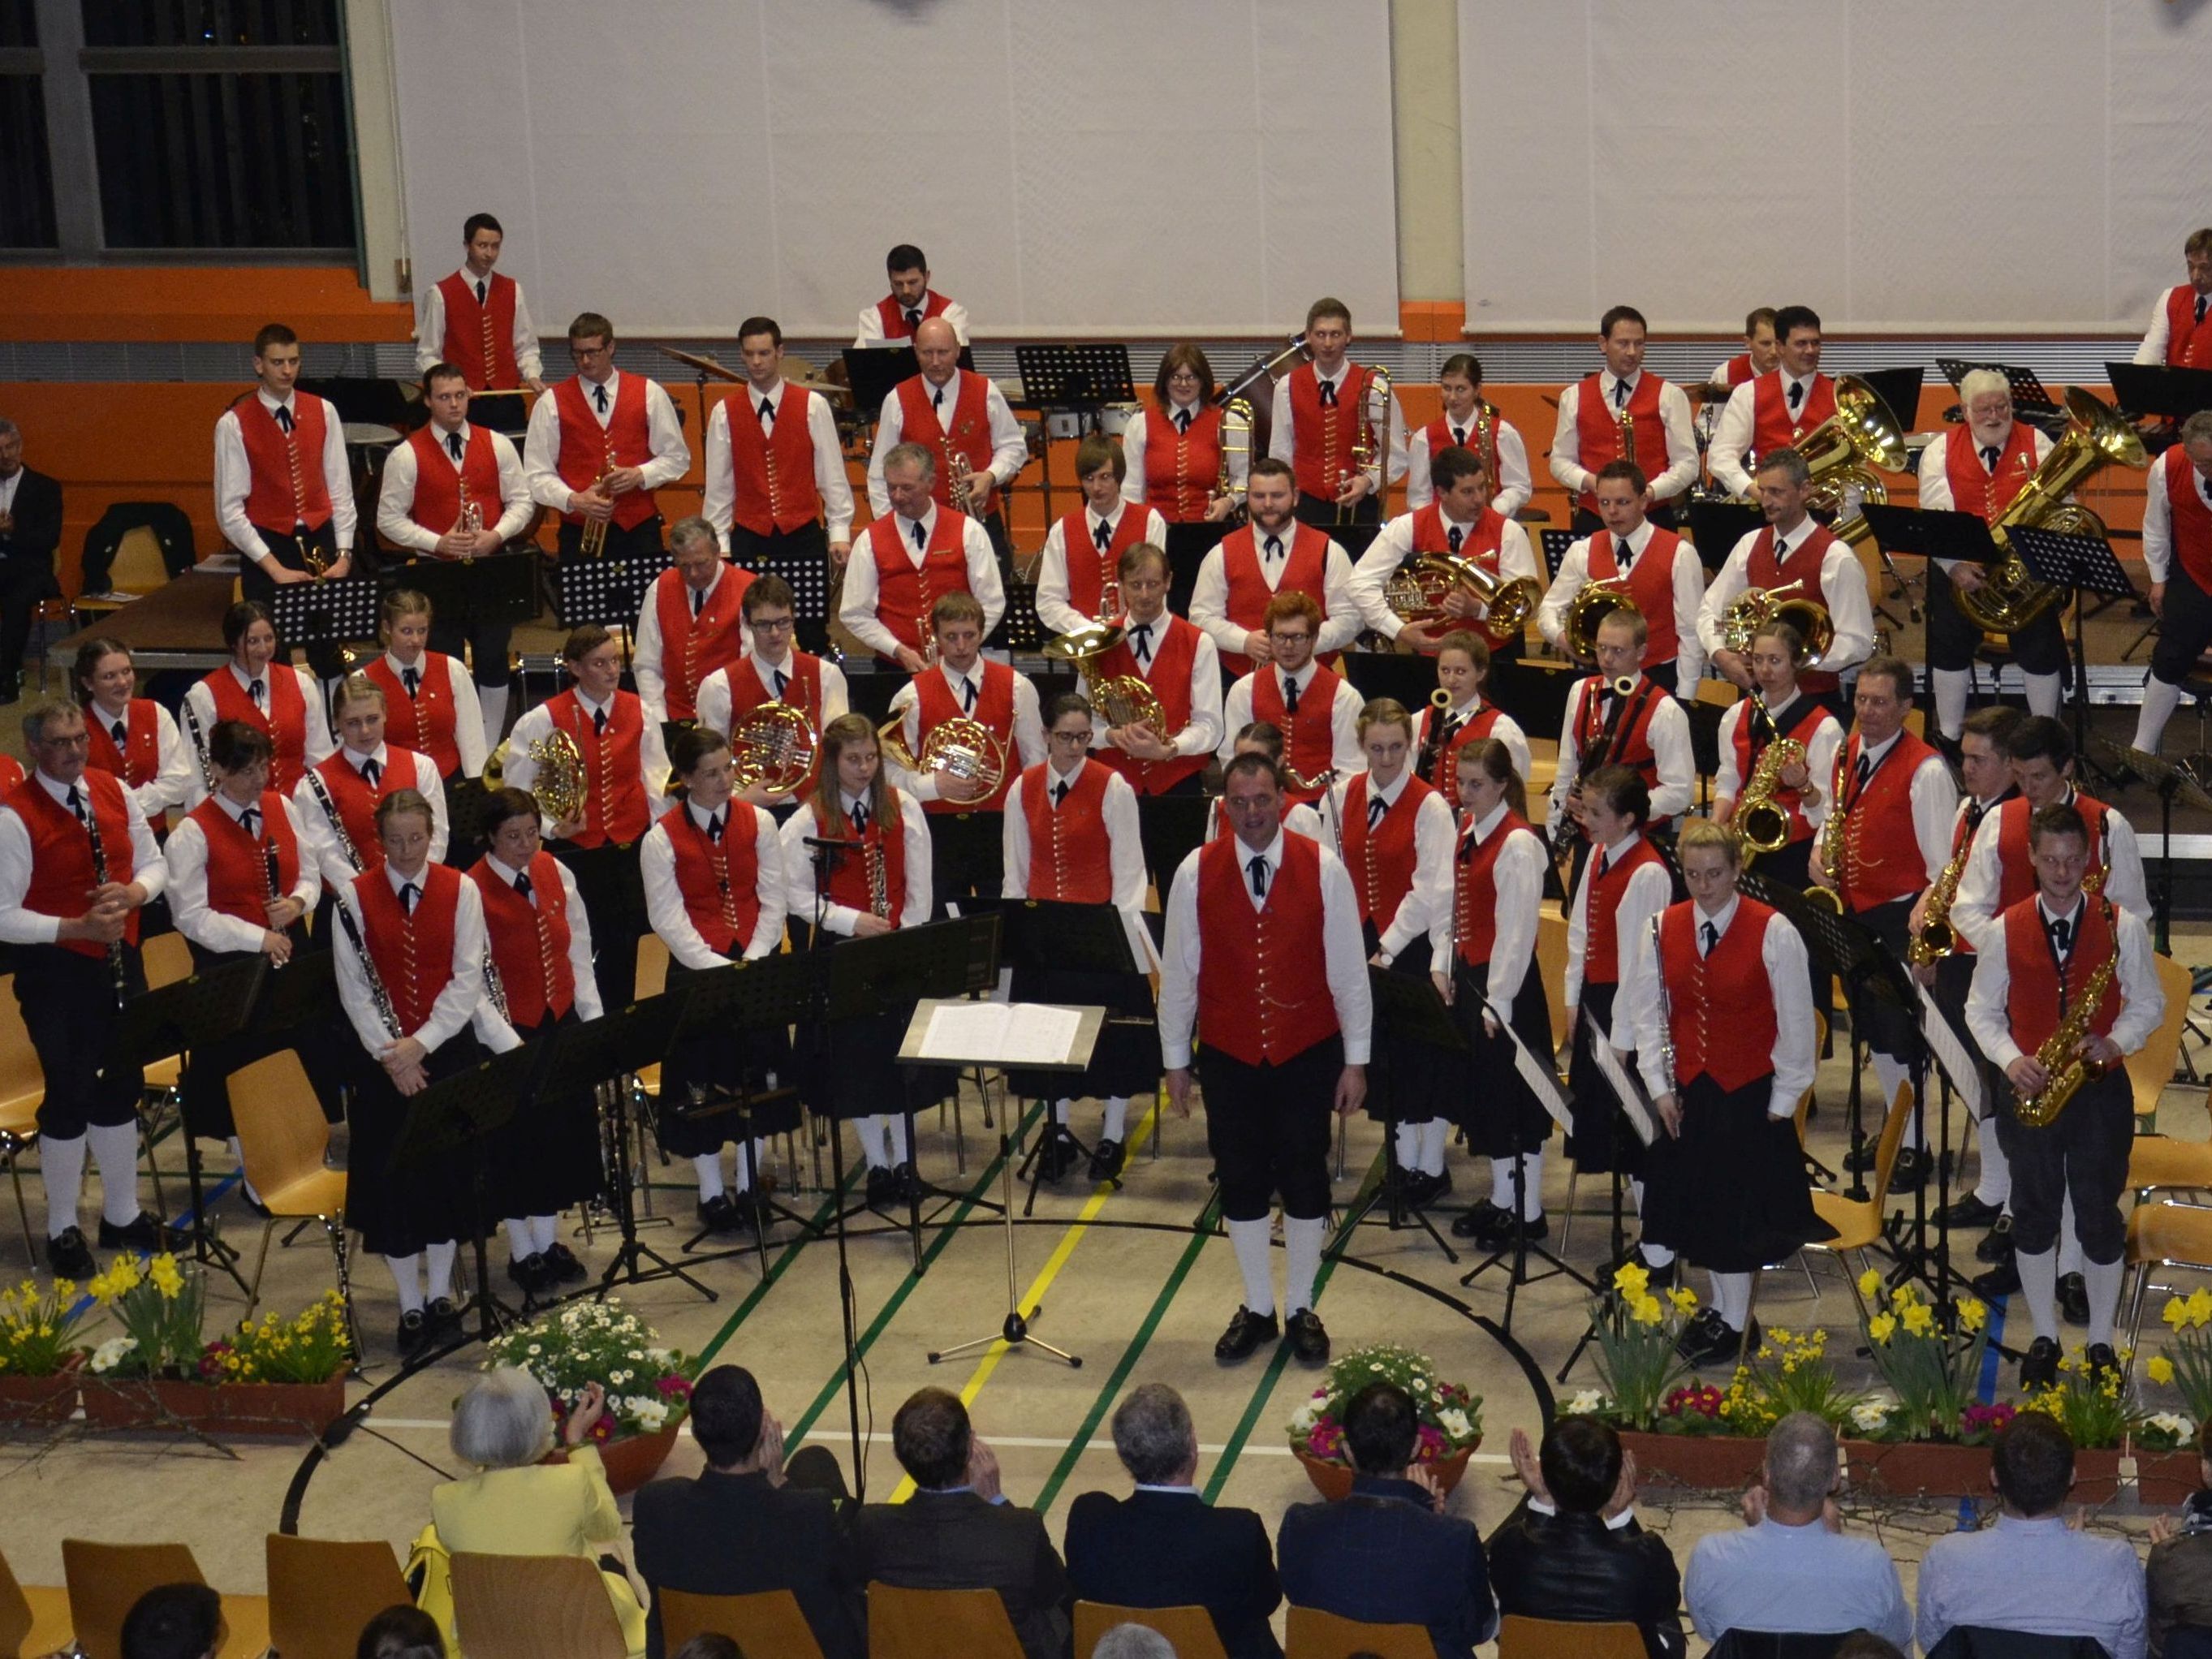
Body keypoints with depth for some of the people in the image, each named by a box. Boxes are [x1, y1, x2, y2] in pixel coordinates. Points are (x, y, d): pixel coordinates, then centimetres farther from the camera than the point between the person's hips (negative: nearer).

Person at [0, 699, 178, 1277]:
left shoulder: (113, 792, 1)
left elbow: (153, 863, 11)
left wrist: (135, 892, -11)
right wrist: (77, 928, -25)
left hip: (120, 963, 6)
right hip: (56, 974, -6)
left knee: (122, 1088, 17)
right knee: (69, 1099, 4)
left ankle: (122, 1215, 34)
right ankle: (63, 1230, 21)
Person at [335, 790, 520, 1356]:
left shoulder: (461, 891, -1)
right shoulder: (355, 895, -2)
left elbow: (468, 979, -5)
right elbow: (353, 986, -4)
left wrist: (422, 1043, -15)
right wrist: (388, 1052, -14)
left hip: (449, 1048, 0)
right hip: (384, 1056, 0)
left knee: (448, 1170, 6)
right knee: (392, 1176, 2)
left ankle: (441, 1296, 20)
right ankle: (410, 1307, 12)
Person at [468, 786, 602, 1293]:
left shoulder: (555, 873, 4)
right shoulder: (473, 890, -14)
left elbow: (578, 948, 11)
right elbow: (474, 979, -16)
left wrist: (592, 1015, 4)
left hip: (562, 1021, 5)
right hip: (513, 1030, -5)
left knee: (568, 1124, 9)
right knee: (519, 1133, 2)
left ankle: (549, 1238, 25)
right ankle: (521, 1250, 17)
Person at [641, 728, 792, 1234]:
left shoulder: (758, 823, 4)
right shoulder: (662, 840, -4)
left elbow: (772, 901, 2)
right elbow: (668, 919, -9)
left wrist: (752, 961, -11)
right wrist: (718, 969, -19)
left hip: (756, 960, 3)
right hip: (697, 965, -2)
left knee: (759, 1067, 0)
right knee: (703, 1075, -3)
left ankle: (750, 1185, 13)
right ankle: (711, 1193, 8)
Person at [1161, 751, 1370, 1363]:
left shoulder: (1322, 868, -8)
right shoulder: (1196, 873, -6)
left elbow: (1348, 968, -4)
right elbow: (1178, 971, 1)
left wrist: (1356, 1059, -3)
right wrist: (1175, 1060, 4)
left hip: (1307, 1054, -1)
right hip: (1229, 1055, 1)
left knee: (1304, 1181, 8)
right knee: (1241, 1183, 10)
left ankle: (1301, 1308, 24)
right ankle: (1257, 1309, 25)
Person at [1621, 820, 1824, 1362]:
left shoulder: (1772, 932, -11)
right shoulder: (1661, 930, 1)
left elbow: (1795, 1023, -7)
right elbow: (1646, 1012, 5)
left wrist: (1782, 1100, -7)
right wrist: (1660, 1086, -2)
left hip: (1750, 1092, -4)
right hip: (1686, 1090, 4)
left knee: (1736, 1208, -1)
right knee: (1694, 1201, 9)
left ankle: (1735, 1323, 11)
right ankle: (1721, 1306, 25)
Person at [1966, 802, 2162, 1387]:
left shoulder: (2122, 927, -5)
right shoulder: (2005, 930, -2)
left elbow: (2148, 1004, 1)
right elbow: (1981, 1009, 3)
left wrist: (2113, 1044, -17)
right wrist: (2011, 1059, -14)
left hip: (2101, 1091, -1)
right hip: (2032, 1091, 1)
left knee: (2100, 1218, 6)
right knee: (2033, 1216, 10)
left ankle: (2101, 1343, 21)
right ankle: (2044, 1339, 25)